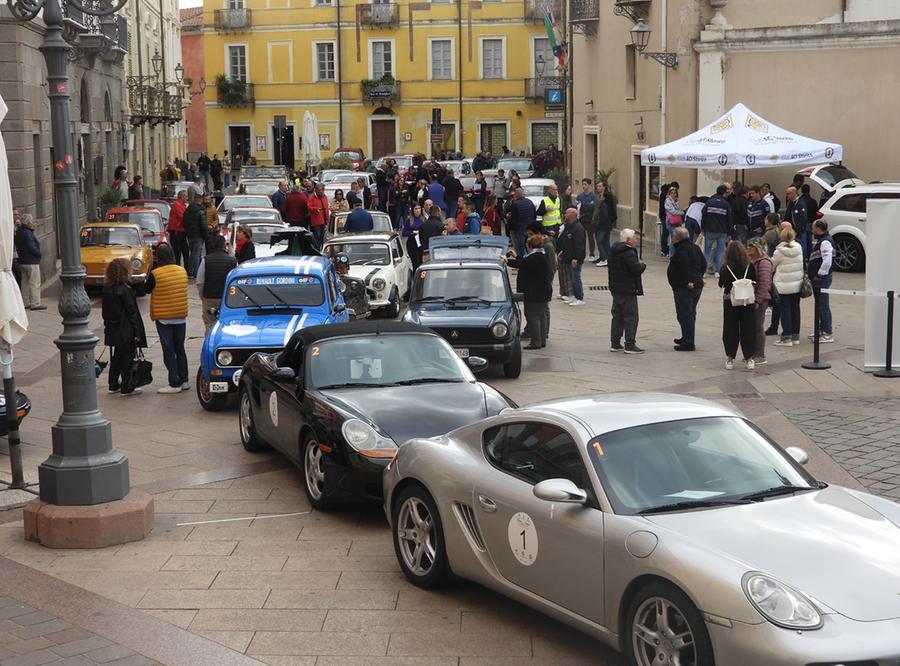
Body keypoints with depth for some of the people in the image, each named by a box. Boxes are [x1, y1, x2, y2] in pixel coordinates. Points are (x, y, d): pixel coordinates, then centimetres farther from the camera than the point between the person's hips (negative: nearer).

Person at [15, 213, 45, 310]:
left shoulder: (18, 233, 13)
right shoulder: (27, 233, -18)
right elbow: (32, 248, -22)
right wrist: (39, 253, -5)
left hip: (22, 261, 10)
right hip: (31, 262, -10)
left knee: (25, 283, 13)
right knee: (35, 283, -6)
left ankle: (25, 303, 16)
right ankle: (35, 304, -7)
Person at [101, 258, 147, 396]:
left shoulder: (107, 289, 5)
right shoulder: (125, 290, -17)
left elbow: (105, 311, 11)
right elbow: (132, 312, -16)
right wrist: (137, 331, -13)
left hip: (112, 330, 7)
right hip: (126, 331, -7)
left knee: (116, 358, 17)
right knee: (127, 358, 0)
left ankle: (113, 385, 24)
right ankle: (126, 388, 4)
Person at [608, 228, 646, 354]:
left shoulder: (614, 251, 12)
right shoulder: (628, 253, -18)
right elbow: (637, 269, -23)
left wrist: (639, 265, 15)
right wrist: (642, 264, -2)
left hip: (615, 289, 9)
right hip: (628, 290, -9)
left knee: (617, 316, 14)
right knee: (631, 317, -4)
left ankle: (615, 343, 17)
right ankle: (630, 345, -5)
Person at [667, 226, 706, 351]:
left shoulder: (681, 250, -16)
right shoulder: (695, 248, 14)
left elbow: (685, 266, -29)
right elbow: (703, 264, 17)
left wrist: (687, 281, -28)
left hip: (684, 288, -10)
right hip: (698, 285, 10)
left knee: (684, 314, -6)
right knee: (690, 313, 20)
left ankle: (688, 342, -7)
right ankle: (687, 338, 33)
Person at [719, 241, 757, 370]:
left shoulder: (725, 268, -11)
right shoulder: (750, 267, -8)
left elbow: (721, 284, -2)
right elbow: (755, 283, 0)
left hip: (730, 302, -1)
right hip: (748, 302, 1)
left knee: (730, 330, 8)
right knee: (748, 330, 9)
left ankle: (730, 358, 11)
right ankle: (749, 358, 12)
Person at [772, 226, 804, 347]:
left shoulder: (780, 251, -14)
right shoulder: (799, 248, -2)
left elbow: (772, 264, -1)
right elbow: (802, 264, 7)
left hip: (784, 285, -5)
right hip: (797, 283, 5)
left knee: (785, 310, 1)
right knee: (795, 308, 12)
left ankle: (786, 337, 0)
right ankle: (795, 336, 17)